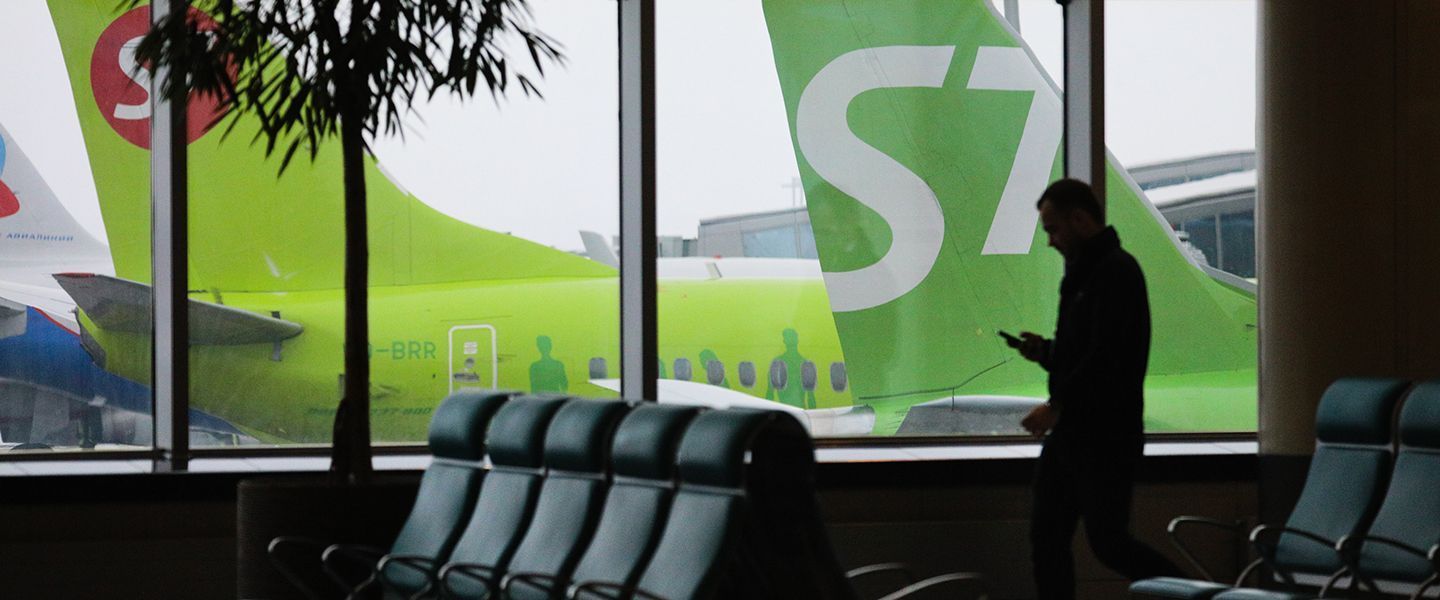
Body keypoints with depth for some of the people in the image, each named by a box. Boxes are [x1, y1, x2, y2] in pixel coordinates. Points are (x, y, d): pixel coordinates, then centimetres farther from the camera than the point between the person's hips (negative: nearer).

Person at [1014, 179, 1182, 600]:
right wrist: (1044, 351, 7)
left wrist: (1057, 405, -21)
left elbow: (1107, 359, -23)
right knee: (1047, 537, 7)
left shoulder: (1116, 272, -14)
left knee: (1108, 541, -7)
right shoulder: (1082, 273, 18)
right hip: (1070, 432, 10)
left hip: (1106, 436, -10)